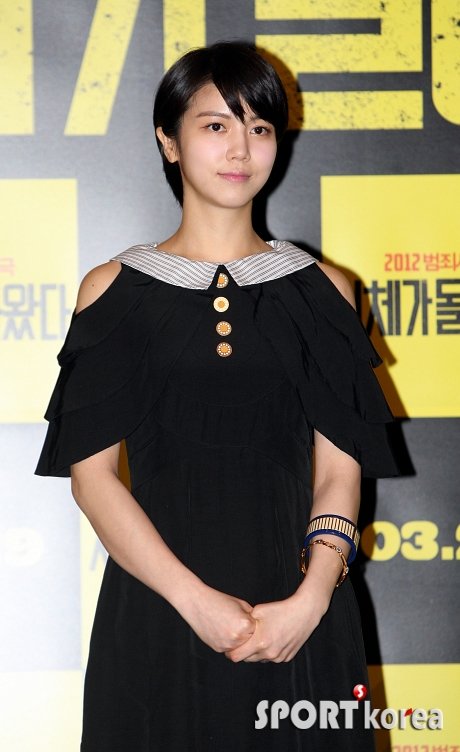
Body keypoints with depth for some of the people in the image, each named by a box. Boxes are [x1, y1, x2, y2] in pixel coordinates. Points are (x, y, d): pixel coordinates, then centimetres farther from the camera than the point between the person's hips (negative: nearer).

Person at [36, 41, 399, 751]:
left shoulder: (320, 288, 6)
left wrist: (311, 598, -15)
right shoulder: (114, 289, 2)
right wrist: (194, 599, -14)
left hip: (297, 614, 1)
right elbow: (90, 471, -4)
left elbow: (340, 470, 2)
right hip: (158, 613, -1)